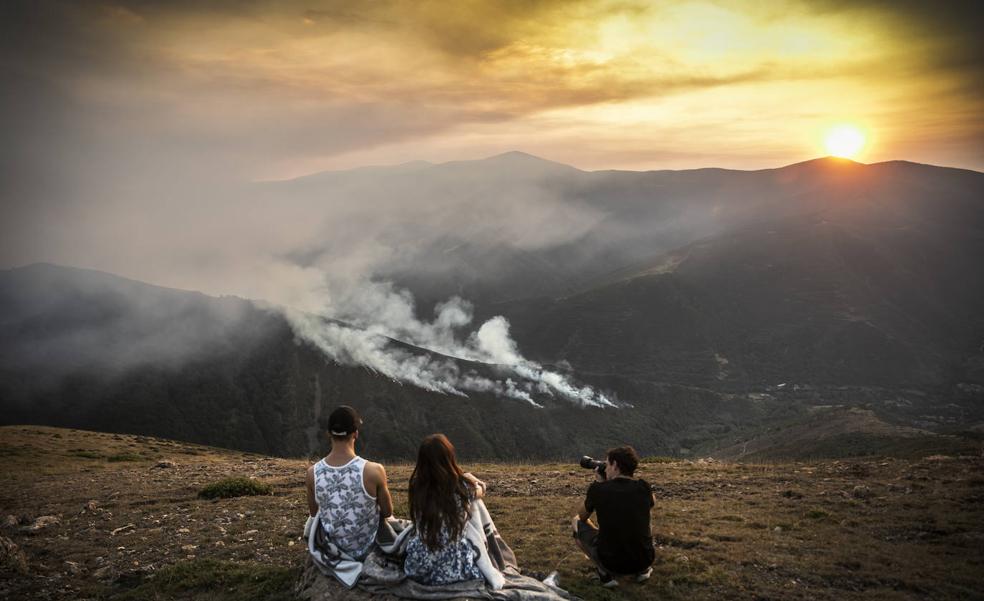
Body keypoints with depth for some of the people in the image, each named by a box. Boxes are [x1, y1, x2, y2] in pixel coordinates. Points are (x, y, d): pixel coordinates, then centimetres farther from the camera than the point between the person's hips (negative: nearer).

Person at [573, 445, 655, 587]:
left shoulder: (597, 489, -9)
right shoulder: (643, 487, -4)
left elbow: (582, 517, 13)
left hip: (611, 563, -3)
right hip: (644, 561, 4)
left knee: (577, 522, 19)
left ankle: (605, 573, 7)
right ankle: (643, 569, 19)